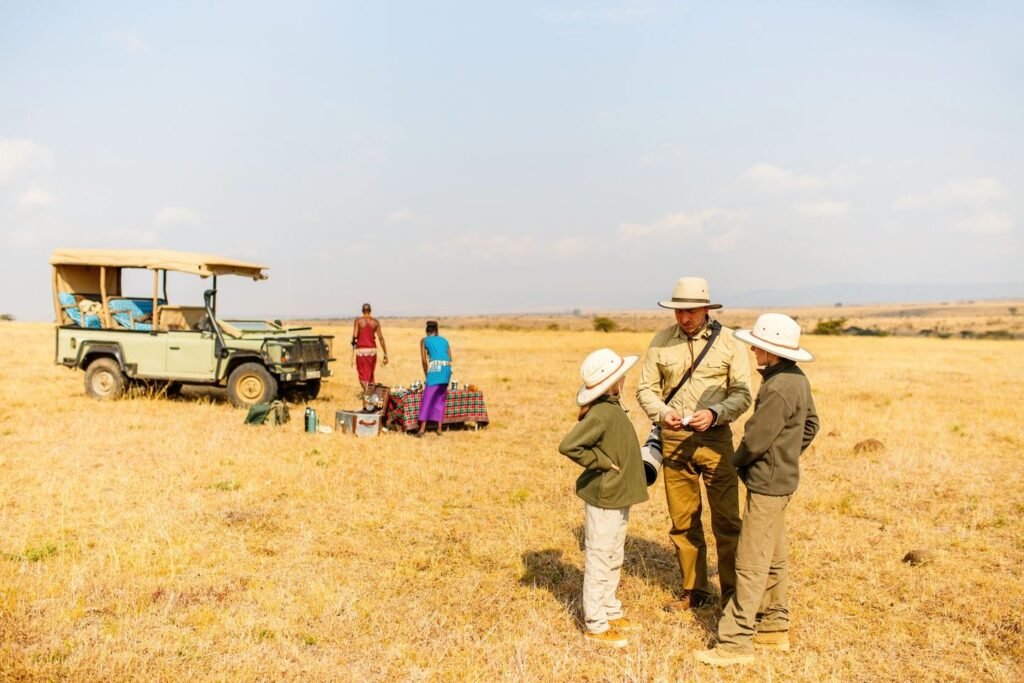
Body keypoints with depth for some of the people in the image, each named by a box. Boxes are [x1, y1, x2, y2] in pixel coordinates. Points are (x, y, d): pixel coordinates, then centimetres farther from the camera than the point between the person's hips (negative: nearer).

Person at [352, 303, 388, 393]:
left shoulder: (358, 320, -3)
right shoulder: (375, 322, 3)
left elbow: (355, 335, -12)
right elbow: (381, 338, -2)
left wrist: (353, 343, 10)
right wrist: (385, 354, -1)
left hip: (361, 350, -3)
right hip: (372, 349, 3)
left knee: (363, 374, 0)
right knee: (371, 373, 17)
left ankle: (366, 391, -19)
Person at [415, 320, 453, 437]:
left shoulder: (424, 340, 14)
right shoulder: (444, 340, 24)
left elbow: (424, 360, 8)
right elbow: (450, 358, 17)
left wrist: (426, 374, 17)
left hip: (435, 367, -4)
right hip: (447, 369, 4)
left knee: (427, 398, -3)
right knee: (440, 398, 14)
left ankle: (422, 428, -11)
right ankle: (439, 428, 11)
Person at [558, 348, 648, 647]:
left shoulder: (611, 408, 6)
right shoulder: (601, 413, -24)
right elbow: (568, 445, -31)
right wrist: (601, 462, -21)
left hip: (617, 497, 9)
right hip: (603, 499, -9)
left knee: (613, 560, 20)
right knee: (599, 562, 3)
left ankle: (610, 612, 35)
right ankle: (596, 625, 14)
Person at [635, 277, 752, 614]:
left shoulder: (728, 341, -4)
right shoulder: (661, 341, 1)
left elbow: (742, 394, -4)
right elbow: (645, 388, 5)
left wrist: (714, 413, -20)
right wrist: (662, 413, -14)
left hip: (715, 439, -2)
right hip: (674, 440, 2)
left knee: (726, 520, 1)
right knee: (683, 521, 12)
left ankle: (733, 592, 16)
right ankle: (695, 590, 27)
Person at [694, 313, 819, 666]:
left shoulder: (778, 388, -26)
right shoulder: (797, 379, 5)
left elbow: (754, 440, -22)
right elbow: (811, 424, 17)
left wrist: (736, 462, -2)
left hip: (767, 484, -10)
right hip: (782, 479, 10)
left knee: (751, 565, -4)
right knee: (772, 559, 19)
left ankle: (737, 642, 4)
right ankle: (774, 628, 31)